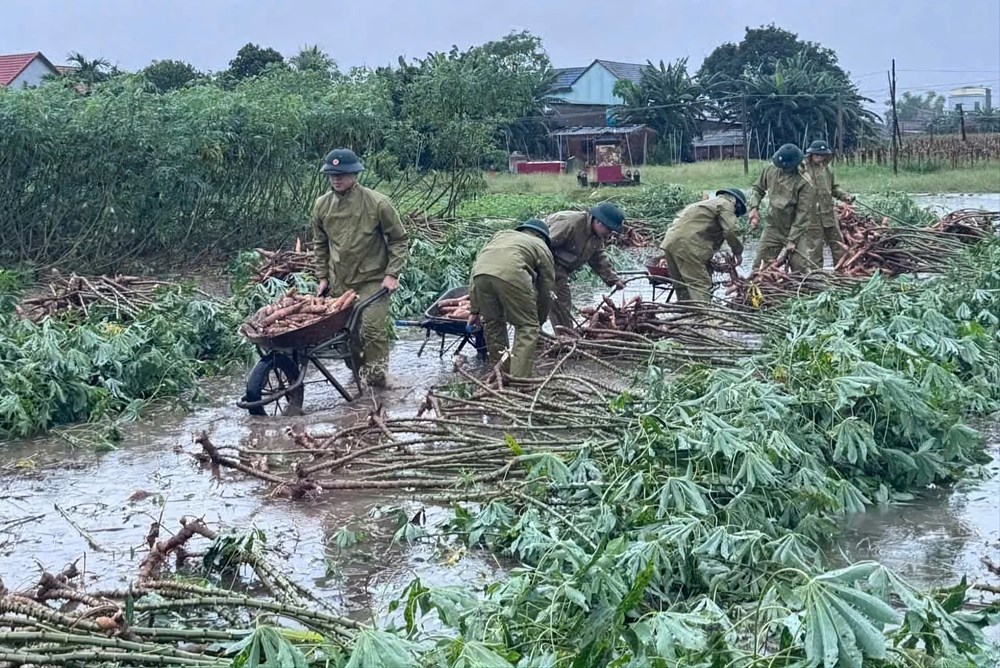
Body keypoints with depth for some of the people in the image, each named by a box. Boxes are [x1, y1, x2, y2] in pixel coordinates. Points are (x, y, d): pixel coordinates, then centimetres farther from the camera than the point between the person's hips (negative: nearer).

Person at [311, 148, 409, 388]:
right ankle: (357, 372, 26)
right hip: (338, 283, 5)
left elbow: (399, 240, -4)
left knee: (373, 330, -11)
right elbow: (320, 244, 15)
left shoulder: (377, 203, -12)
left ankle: (375, 381, 0)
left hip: (372, 281, -4)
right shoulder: (322, 206, 1)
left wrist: (392, 274, -11)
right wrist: (322, 277, 12)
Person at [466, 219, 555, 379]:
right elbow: (546, 290, 28)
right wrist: (539, 321, 43)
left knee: (492, 323, 22)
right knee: (527, 327, 9)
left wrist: (475, 310, 31)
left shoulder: (501, 234, 42)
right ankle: (520, 379, -1)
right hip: (511, 274, -4)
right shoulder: (542, 248, 30)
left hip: (480, 273, 4)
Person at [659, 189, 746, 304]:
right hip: (686, 245, -9)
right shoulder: (726, 204, 4)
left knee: (681, 286, 15)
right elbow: (730, 230, -10)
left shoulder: (708, 203, 33)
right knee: (701, 284, -10)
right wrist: (738, 251, 4)